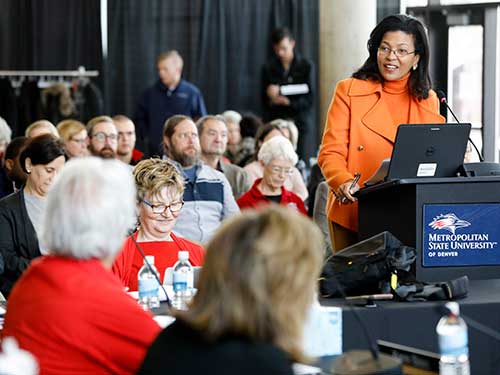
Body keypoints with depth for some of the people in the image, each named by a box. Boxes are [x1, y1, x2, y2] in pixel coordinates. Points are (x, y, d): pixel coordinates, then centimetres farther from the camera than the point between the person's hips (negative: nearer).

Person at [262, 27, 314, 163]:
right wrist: (271, 99, -18)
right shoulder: (269, 68, 7)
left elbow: (309, 100, -3)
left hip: (300, 123, -1)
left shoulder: (306, 66, 2)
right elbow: (265, 103, 6)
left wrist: (287, 102, -19)